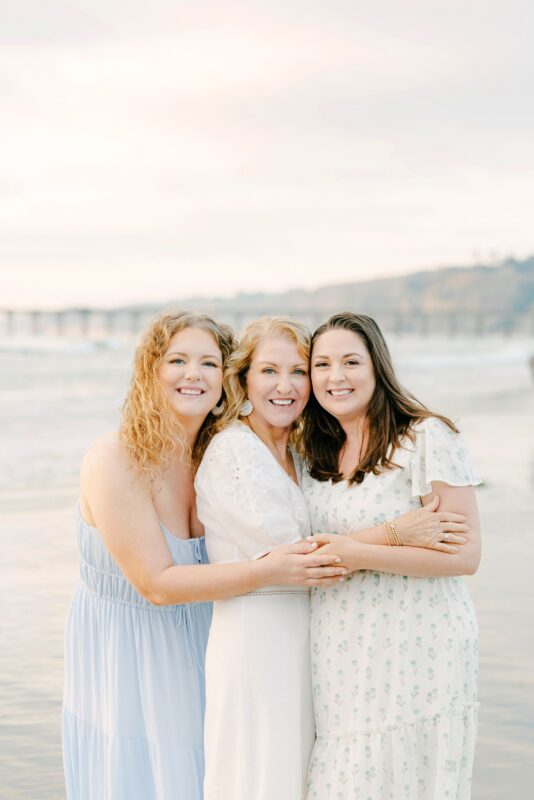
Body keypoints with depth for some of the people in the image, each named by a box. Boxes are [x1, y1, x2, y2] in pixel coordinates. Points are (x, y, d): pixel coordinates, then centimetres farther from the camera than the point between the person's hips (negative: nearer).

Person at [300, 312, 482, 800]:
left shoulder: (427, 438, -9)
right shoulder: (319, 454, 12)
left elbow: (464, 554, -14)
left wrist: (358, 554, -18)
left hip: (415, 656, -6)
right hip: (340, 661, 6)